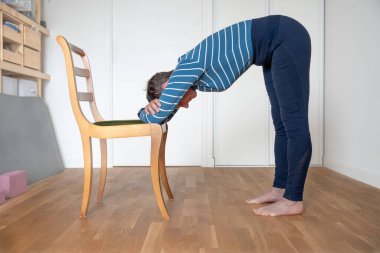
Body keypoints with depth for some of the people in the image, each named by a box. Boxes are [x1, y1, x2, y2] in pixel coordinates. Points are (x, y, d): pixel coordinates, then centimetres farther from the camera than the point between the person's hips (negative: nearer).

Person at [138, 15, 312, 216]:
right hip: (277, 44, 9)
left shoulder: (188, 68, -21)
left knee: (294, 124, -8)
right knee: (282, 124, 8)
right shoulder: (186, 72, 5)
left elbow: (156, 118, -20)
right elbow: (162, 115, 14)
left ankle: (293, 200, -1)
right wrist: (153, 105, -7)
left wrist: (145, 111, 1)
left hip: (286, 37, -9)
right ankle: (280, 188, 17)